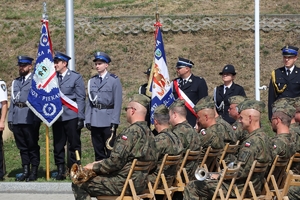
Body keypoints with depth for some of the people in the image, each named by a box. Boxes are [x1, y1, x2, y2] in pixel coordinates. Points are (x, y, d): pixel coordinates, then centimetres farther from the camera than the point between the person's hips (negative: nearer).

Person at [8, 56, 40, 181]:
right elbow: (12, 100, 17)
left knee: (32, 146, 0)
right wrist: (10, 118, 10)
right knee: (22, 146, 9)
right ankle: (25, 171, 15)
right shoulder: (15, 82, 19)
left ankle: (34, 172, 5)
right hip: (17, 119, 6)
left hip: (30, 118, -6)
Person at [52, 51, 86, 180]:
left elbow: (81, 98, -2)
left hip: (71, 116, -3)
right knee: (58, 145, 5)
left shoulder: (76, 77, 1)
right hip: (57, 116, 4)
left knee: (74, 144, 0)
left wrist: (80, 117, -8)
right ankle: (60, 171, 11)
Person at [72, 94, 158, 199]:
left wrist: (94, 166, -6)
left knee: (78, 185, -1)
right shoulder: (150, 134, 10)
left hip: (123, 185, -10)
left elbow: (115, 161, -24)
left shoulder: (131, 132, -19)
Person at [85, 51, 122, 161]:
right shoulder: (92, 81, 11)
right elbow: (89, 102, 12)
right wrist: (88, 120, 5)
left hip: (108, 120, -4)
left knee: (110, 150, -2)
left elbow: (118, 102, -5)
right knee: (98, 150, 8)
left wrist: (114, 121, -11)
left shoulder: (114, 80, -1)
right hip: (95, 121, 4)